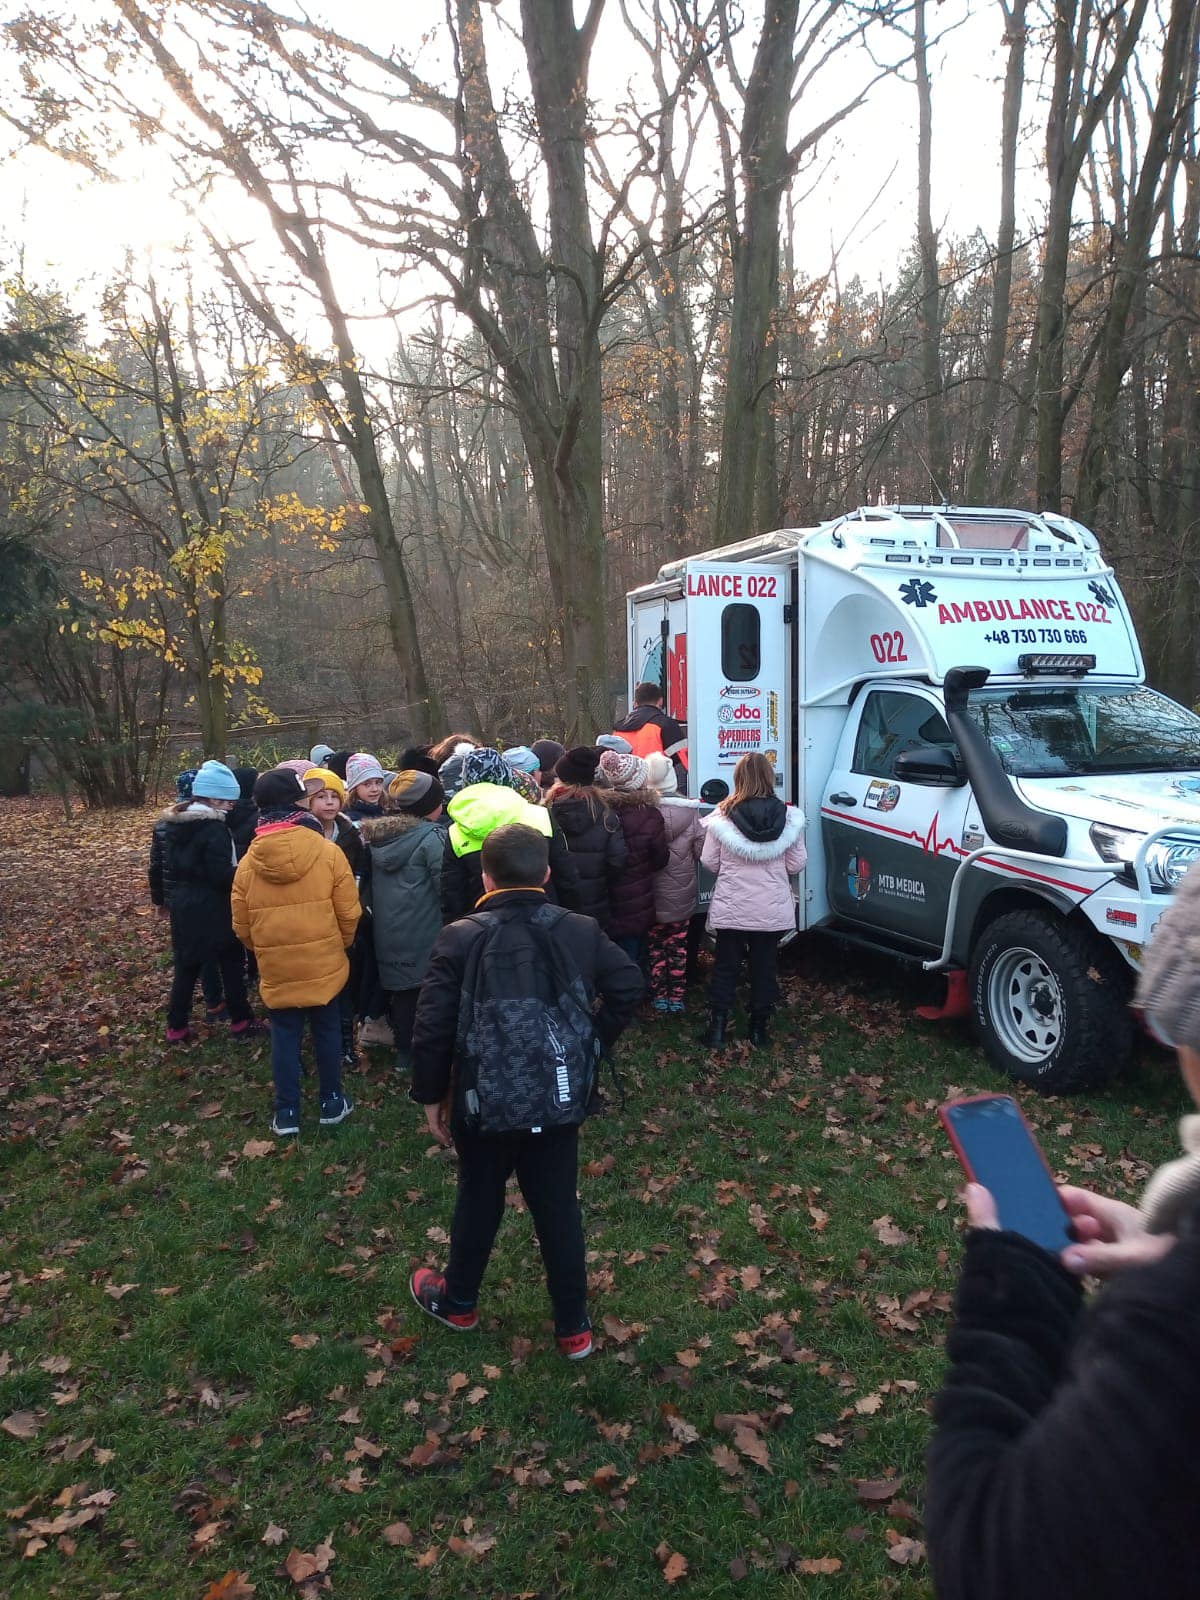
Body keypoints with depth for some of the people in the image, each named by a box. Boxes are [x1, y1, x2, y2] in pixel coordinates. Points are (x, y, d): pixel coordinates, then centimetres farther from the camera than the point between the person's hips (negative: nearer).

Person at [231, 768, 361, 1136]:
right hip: (324, 964, -1)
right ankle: (332, 1103, 27)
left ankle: (286, 1113, 20)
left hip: (276, 968, 2)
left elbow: (241, 924, 2)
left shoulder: (249, 860, -6)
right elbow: (349, 913, -9)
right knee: (327, 1032, 15)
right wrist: (340, 944, 11)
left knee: (285, 1038, 13)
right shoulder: (327, 851, -14)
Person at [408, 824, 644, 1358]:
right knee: (559, 1208, 15)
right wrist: (590, 1043, 5)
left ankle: (457, 1302, 42)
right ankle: (573, 1327, 27)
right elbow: (628, 985, -4)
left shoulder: (461, 938, -14)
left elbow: (432, 1028, -14)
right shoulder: (581, 932, -5)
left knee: (479, 1201, 20)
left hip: (484, 1100, -2)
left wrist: (431, 1096, -2)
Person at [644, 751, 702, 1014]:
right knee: (678, 946, 15)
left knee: (655, 945, 15)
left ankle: (659, 995, 20)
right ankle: (677, 996, 20)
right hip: (682, 894, 1)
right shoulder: (690, 811, -13)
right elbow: (701, 850, -8)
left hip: (651, 894, -1)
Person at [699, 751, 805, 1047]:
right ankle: (759, 1026, 23)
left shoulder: (721, 816, -10)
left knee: (725, 966, 13)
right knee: (764, 965, 15)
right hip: (772, 909, 1)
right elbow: (797, 864, -4)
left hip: (730, 908, 0)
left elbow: (709, 862, -4)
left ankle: (718, 1026, 14)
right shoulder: (788, 817, -9)